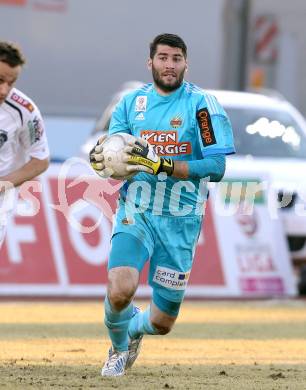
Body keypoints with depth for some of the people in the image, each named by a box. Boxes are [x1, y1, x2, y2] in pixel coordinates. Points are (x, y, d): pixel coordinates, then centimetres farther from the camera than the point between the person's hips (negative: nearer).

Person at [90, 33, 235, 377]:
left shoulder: (201, 103, -7)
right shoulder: (131, 102, 5)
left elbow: (216, 168, -14)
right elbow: (113, 156, 10)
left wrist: (159, 165, -23)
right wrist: (100, 158, -15)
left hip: (180, 219, -1)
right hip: (136, 210, 1)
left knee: (161, 323, 5)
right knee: (120, 292, -24)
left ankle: (135, 328, 44)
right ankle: (119, 344, 11)